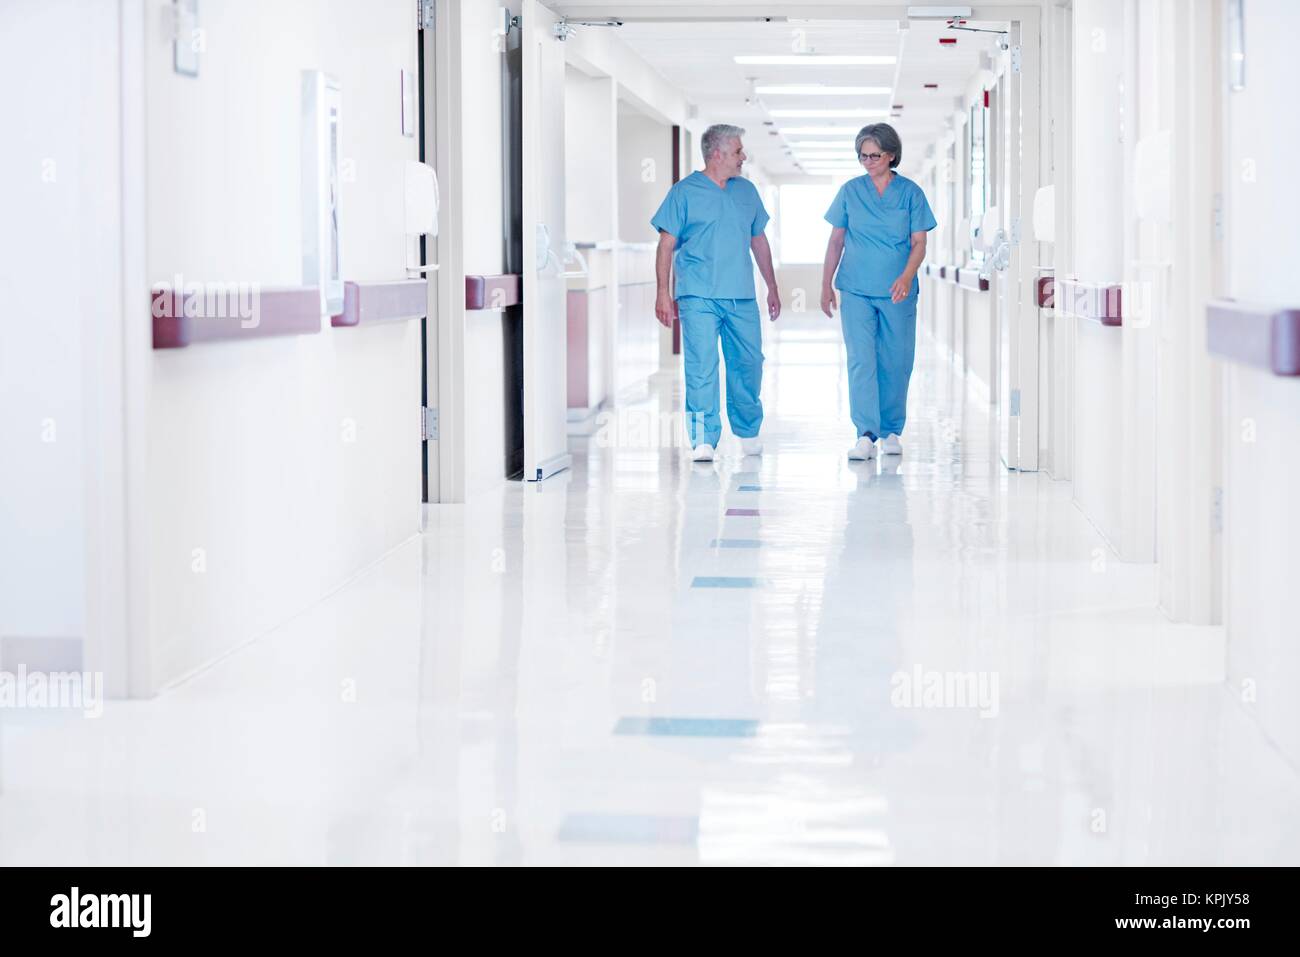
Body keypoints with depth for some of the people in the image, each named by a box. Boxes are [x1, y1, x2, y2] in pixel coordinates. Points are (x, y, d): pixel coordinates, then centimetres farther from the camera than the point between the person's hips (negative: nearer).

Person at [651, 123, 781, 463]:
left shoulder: (746, 191, 14)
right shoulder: (684, 192, -1)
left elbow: (759, 240, 21)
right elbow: (666, 245, -1)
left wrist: (772, 287, 20)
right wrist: (663, 292, -7)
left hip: (741, 296, 4)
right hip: (699, 296, -4)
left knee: (749, 363, 8)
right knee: (702, 367, -9)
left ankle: (748, 430, 27)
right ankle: (704, 439, -6)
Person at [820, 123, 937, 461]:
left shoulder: (910, 193, 3)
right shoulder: (850, 191, 6)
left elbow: (919, 243, 0)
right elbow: (836, 240, 11)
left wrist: (906, 277, -17)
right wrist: (826, 285, 8)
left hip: (897, 293, 0)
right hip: (857, 291, 0)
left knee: (896, 363, 5)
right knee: (861, 360, -10)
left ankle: (891, 431, 20)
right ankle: (866, 435, -16)